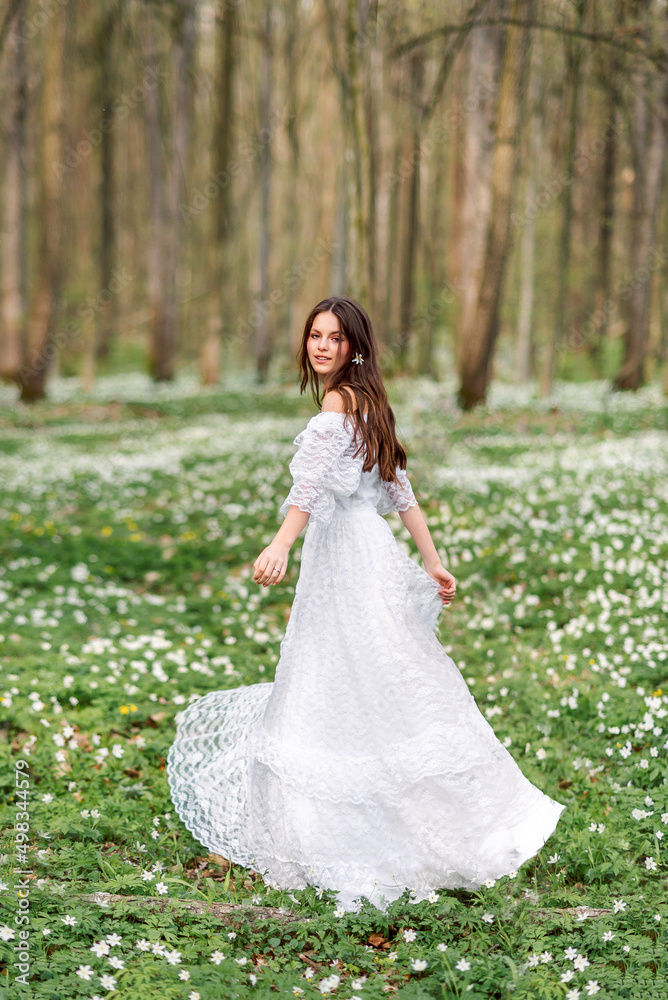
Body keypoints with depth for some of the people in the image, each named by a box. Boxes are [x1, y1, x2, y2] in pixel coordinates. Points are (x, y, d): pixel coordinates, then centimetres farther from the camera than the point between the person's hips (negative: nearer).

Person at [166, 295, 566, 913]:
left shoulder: (339, 401, -11)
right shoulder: (368, 403, 17)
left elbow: (313, 483, -28)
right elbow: (401, 490, 17)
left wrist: (279, 547, -40)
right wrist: (432, 561, 16)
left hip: (348, 558, -9)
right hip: (343, 556, 9)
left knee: (352, 694, -5)